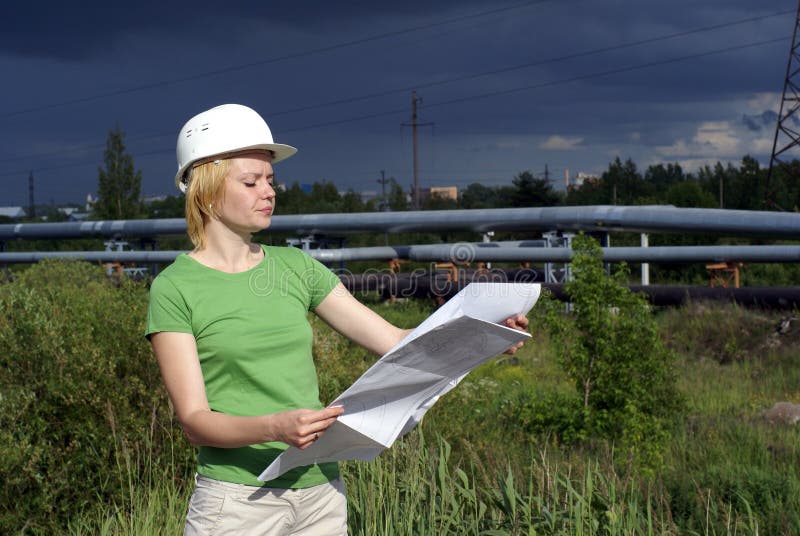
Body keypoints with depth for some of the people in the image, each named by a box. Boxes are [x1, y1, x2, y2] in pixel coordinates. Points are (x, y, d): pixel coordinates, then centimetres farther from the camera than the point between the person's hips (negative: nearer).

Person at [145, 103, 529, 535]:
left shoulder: (295, 268, 8)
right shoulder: (174, 290, -6)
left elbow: (393, 341, 6)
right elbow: (194, 420, -12)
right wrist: (275, 427, -29)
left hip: (321, 494, 5)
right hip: (239, 498, -4)